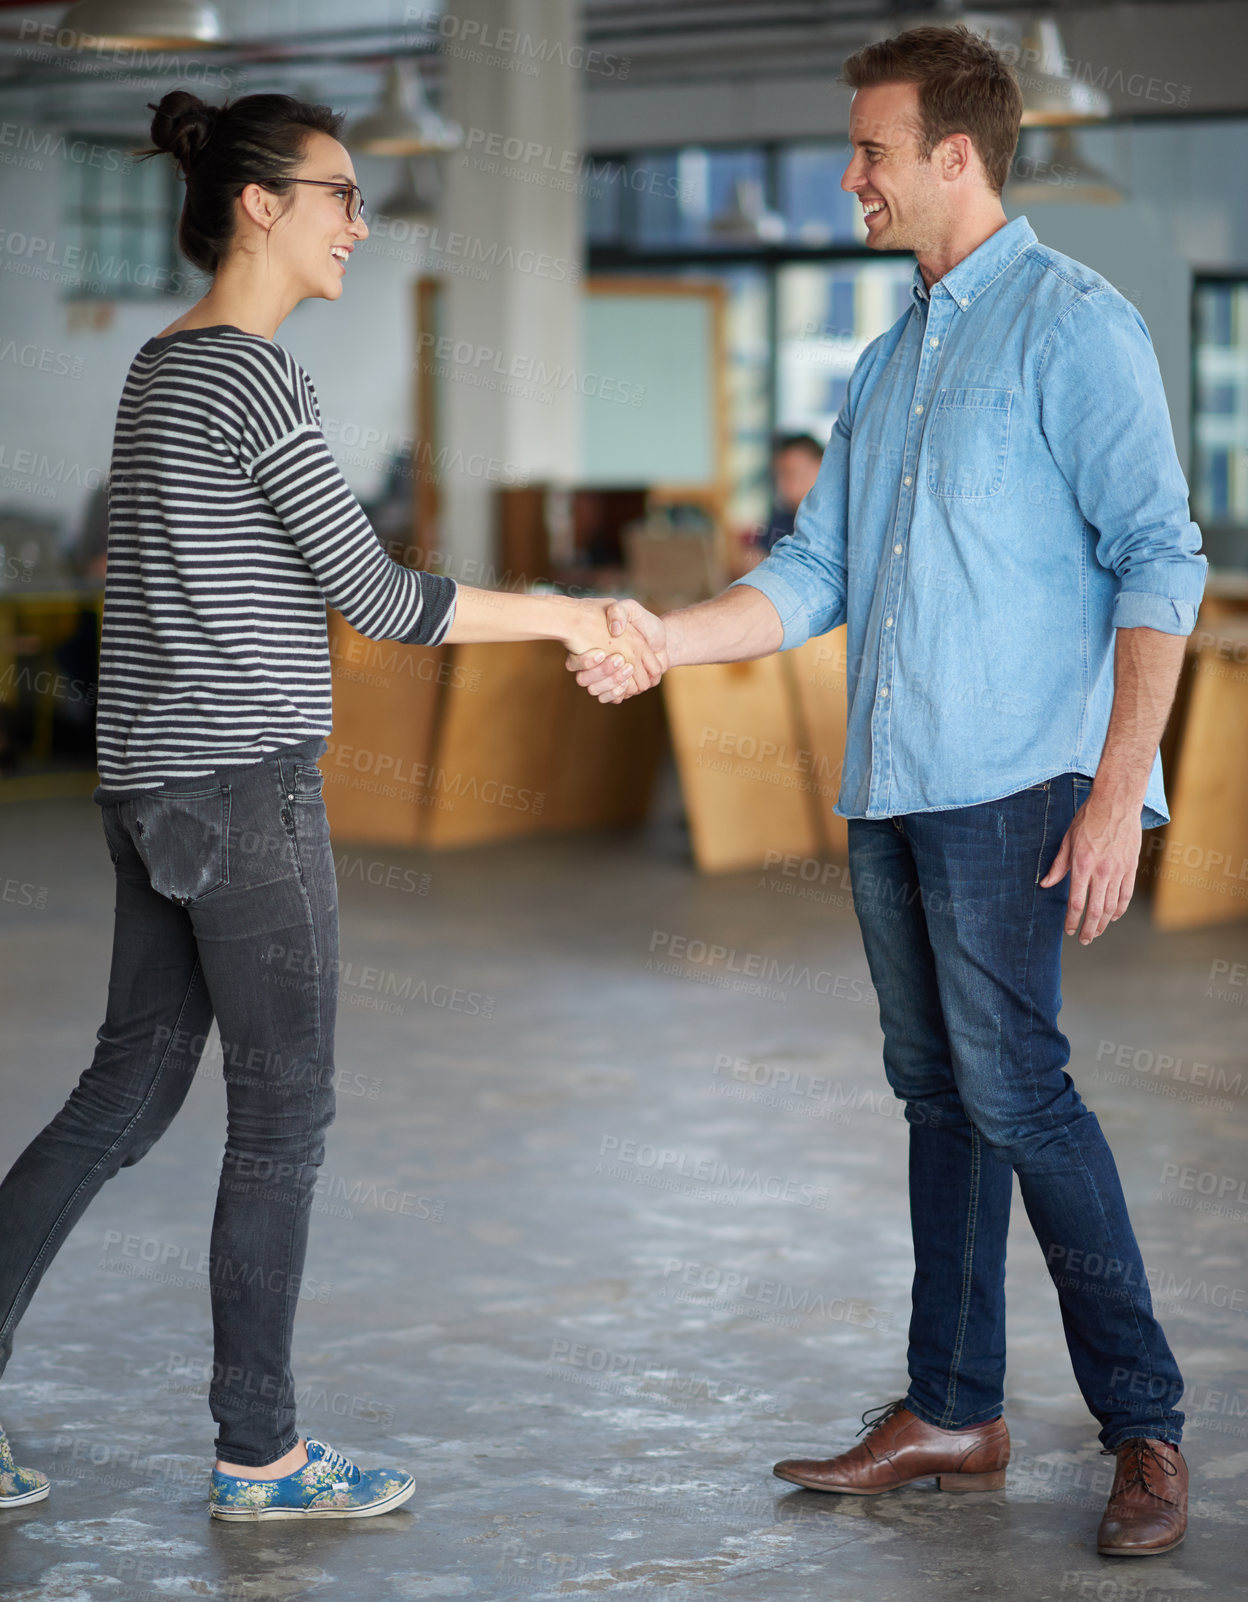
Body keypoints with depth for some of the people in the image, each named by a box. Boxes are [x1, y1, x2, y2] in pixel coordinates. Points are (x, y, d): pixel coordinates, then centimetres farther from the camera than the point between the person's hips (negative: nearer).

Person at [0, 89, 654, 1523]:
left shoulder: (163, 367, 15)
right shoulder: (252, 377, -14)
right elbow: (375, 595, -14)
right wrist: (562, 616, -5)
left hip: (153, 786, 9)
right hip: (245, 788, -9)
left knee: (127, 1094, 12)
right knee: (282, 1116, 1)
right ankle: (258, 1455, 11)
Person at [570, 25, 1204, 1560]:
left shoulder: (1074, 324, -6)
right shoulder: (890, 357, 19)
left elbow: (1158, 562, -12)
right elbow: (817, 573, 18)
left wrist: (1117, 795, -18)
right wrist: (662, 638, 3)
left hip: (1015, 782, -8)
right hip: (891, 787, 8)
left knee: (1010, 1082, -13)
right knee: (936, 1090, 10)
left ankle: (1144, 1427, -4)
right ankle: (953, 1413, 18)